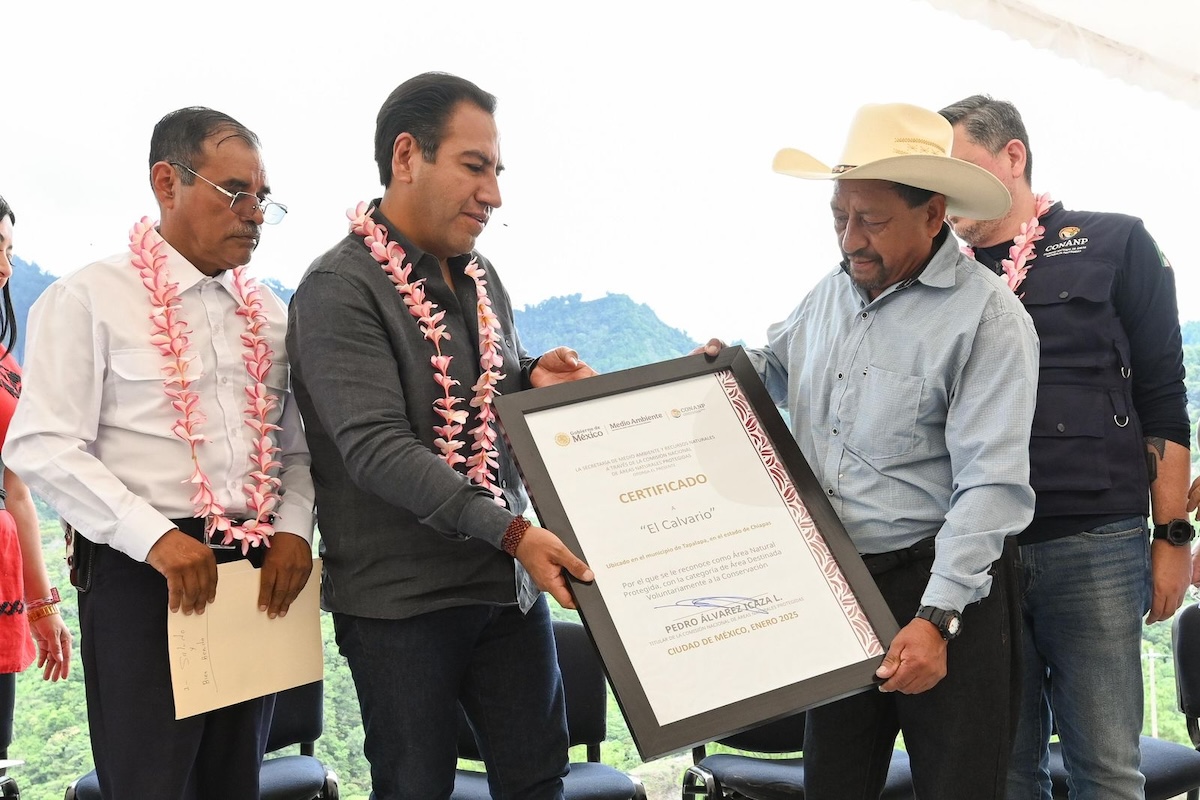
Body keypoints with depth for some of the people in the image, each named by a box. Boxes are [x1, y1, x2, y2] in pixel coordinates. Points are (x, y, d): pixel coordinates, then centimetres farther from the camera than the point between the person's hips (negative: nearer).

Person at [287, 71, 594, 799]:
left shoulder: (481, 277, 10)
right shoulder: (340, 290, -13)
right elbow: (377, 449, -23)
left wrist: (534, 378, -2)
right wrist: (512, 532, -30)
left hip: (507, 581, 7)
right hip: (400, 597, -6)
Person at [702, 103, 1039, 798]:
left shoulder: (987, 316, -15)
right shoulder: (832, 293, 8)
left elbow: (991, 485, -20)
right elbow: (776, 367, 29)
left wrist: (937, 619, -25)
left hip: (941, 586, -6)